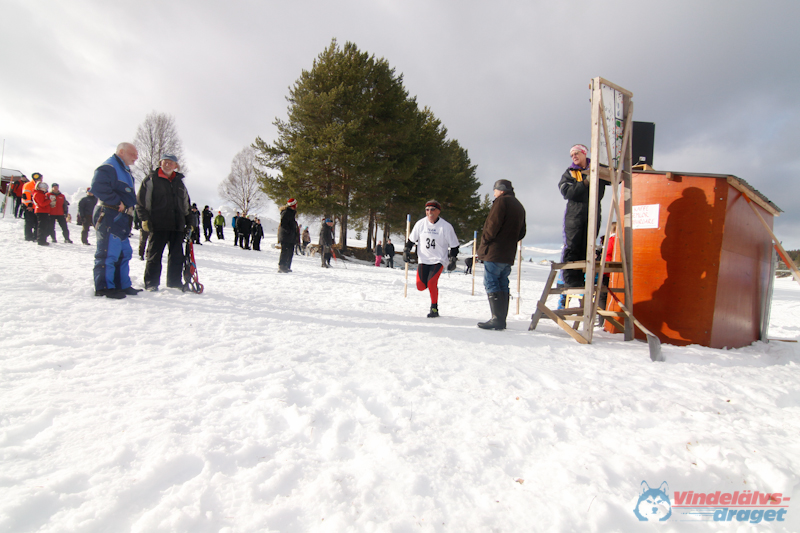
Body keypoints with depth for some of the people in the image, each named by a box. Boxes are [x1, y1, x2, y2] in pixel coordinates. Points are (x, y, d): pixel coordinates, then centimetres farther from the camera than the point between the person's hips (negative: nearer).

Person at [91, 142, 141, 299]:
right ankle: (104, 287, -4)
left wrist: (129, 205, 11)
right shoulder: (108, 167, -8)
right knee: (108, 252, -9)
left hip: (121, 220, 10)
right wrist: (118, 202, -20)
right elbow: (98, 187, -23)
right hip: (109, 217, -10)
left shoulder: (125, 171, 23)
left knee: (124, 253, 14)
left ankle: (123, 285, 22)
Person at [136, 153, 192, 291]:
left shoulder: (179, 182, 17)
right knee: (154, 254, 0)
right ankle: (151, 283, 9)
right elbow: (141, 201, 2)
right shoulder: (151, 180, 4)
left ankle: (175, 281, 17)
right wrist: (144, 219, -6)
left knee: (177, 254, 6)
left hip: (177, 225, 4)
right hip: (158, 224, -4)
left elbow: (186, 204, 22)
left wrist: (189, 223, 18)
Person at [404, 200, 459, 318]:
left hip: (439, 260, -3)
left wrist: (452, 260, -5)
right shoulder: (420, 223, -2)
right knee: (421, 286, -7)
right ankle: (433, 283, 29)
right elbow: (411, 239, 12)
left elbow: (454, 245, 0)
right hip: (423, 260, 3)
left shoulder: (446, 226, -9)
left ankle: (434, 309, -2)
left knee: (431, 283, -21)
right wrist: (406, 251, 3)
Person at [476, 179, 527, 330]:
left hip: (494, 252, -9)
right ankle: (502, 319, 12)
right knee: (503, 285, 11)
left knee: (491, 284, -8)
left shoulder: (501, 201, -6)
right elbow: (521, 232, 21)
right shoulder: (519, 206, 21)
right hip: (509, 254, 9)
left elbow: (493, 225, -16)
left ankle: (497, 319, -11)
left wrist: (484, 243, -7)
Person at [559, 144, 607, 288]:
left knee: (587, 248, 3)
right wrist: (586, 182, -13)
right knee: (572, 247, -7)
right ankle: (570, 279, -6)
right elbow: (566, 192, -6)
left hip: (593, 214, 2)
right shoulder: (569, 173, 11)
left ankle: (580, 279, 8)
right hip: (574, 214, -2)